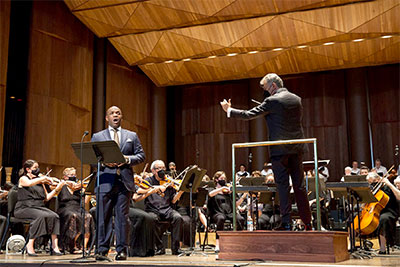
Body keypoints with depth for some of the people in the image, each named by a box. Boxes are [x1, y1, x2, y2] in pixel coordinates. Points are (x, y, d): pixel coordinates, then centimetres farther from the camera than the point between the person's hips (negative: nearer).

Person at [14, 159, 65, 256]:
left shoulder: (40, 182, 20)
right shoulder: (23, 179, 2)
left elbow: (46, 198, 15)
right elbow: (30, 183, -24)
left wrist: (57, 189, 3)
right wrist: (44, 177, -19)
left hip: (39, 207, 6)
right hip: (24, 208, -5)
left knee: (54, 216, -22)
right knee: (41, 216, -34)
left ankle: (54, 246, -25)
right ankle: (30, 246, -26)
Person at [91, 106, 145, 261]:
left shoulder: (132, 136, 17)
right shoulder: (97, 137, 15)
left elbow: (141, 155, 11)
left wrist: (128, 159, -7)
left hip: (124, 181, 1)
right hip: (105, 181, 0)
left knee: (122, 216, 0)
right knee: (103, 217, -1)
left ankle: (122, 250, 6)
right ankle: (102, 250, 5)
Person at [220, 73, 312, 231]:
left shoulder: (272, 101, -10)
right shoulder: (297, 99, 10)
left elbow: (249, 115, -9)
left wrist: (229, 110, 4)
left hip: (280, 149, -6)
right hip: (297, 148, 6)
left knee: (282, 185, -1)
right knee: (299, 185, 11)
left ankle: (286, 222, -1)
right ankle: (307, 223, 14)